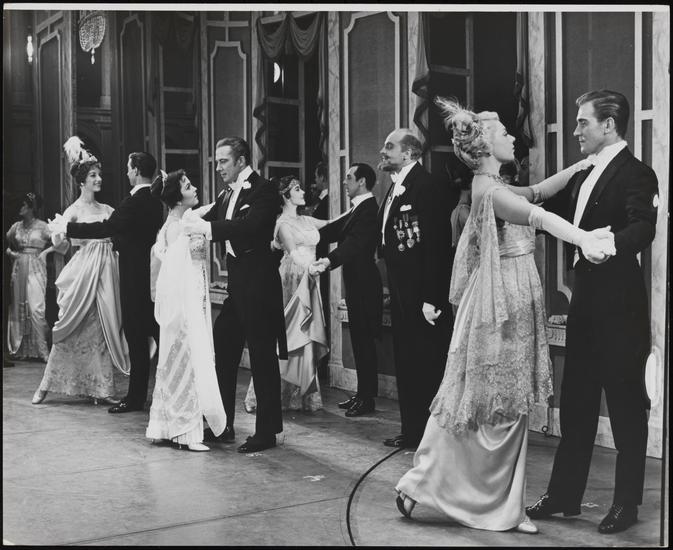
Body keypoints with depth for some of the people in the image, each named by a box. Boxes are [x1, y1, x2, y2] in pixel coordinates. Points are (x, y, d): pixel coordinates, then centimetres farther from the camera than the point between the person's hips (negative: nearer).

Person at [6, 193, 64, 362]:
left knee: (36, 308, -13)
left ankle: (43, 349, -6)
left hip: (35, 268, -5)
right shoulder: (16, 226, 10)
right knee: (18, 308, 6)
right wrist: (9, 252, 5)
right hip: (19, 268, 5)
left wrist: (46, 251, -8)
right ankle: (20, 349, 14)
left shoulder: (42, 226, -3)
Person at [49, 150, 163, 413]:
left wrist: (67, 227, -13)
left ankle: (136, 396, 5)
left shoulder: (136, 201, -17)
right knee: (158, 330, 13)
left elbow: (106, 228, -21)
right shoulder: (155, 200, 10)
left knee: (137, 335, -2)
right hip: (151, 273, 8)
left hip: (135, 276, -8)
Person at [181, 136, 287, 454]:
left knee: (262, 356, -2)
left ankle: (266, 432, 7)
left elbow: (250, 226, -24)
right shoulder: (227, 195, 16)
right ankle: (222, 427, 23)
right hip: (236, 284, 9)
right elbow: (211, 221, 8)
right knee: (221, 352, 12)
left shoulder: (262, 190, -10)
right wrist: (193, 226, -13)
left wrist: (207, 227, -27)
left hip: (258, 282, -9)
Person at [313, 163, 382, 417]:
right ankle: (363, 393, 22)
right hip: (356, 282, 10)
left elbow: (354, 243, -29)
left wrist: (330, 260, -42)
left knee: (363, 339, -4)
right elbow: (334, 231, 17)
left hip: (364, 283, -10)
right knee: (359, 339, 13)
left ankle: (367, 398, 4)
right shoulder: (357, 209, 16)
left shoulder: (369, 210, -16)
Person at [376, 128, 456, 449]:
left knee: (427, 365, -1)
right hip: (401, 291, 10)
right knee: (406, 363, 14)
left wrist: (431, 299, -22)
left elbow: (437, 245, -20)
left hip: (423, 294, -9)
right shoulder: (396, 188, 15)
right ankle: (412, 431, 24)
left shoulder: (426, 187, -15)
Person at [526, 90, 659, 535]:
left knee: (626, 403, 3)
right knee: (576, 401, 13)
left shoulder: (635, 173, -11)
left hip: (619, 304, -8)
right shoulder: (585, 177, 15)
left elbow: (643, 228, -25)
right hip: (586, 301, 8)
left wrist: (612, 241, -43)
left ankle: (627, 502, 15)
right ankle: (565, 494, 24)